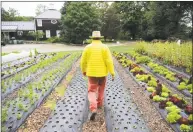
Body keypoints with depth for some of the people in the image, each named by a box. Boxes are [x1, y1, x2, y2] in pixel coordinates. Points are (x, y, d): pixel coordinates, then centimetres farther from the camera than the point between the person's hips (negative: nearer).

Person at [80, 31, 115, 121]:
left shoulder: (87, 47, -4)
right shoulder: (105, 47, -6)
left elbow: (83, 61, 0)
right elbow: (109, 61, -13)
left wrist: (83, 70, 16)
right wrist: (112, 73, -7)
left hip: (91, 73, -1)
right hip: (102, 72, 1)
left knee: (92, 91, 3)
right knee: (101, 88, 24)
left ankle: (93, 109, -16)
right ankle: (99, 104, 39)